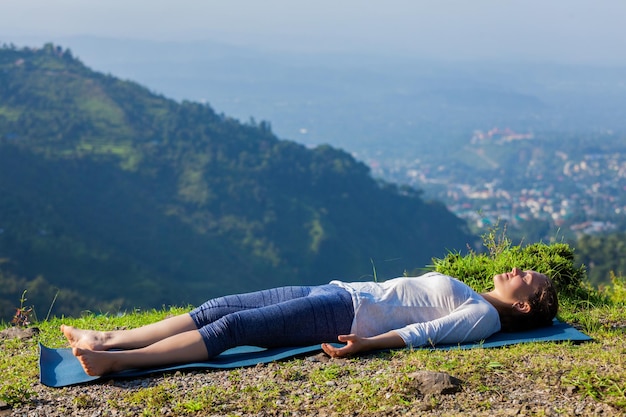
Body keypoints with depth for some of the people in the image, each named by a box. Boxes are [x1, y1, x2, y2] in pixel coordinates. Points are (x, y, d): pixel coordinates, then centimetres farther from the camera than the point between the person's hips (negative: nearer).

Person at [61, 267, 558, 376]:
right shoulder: (468, 296, 25)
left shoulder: (485, 316, -2)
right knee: (217, 307, -4)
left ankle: (116, 360, -25)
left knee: (231, 327, -21)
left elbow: (427, 331, -16)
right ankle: (109, 339, -6)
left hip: (345, 315, -8)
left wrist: (368, 344, -29)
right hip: (340, 292, 8)